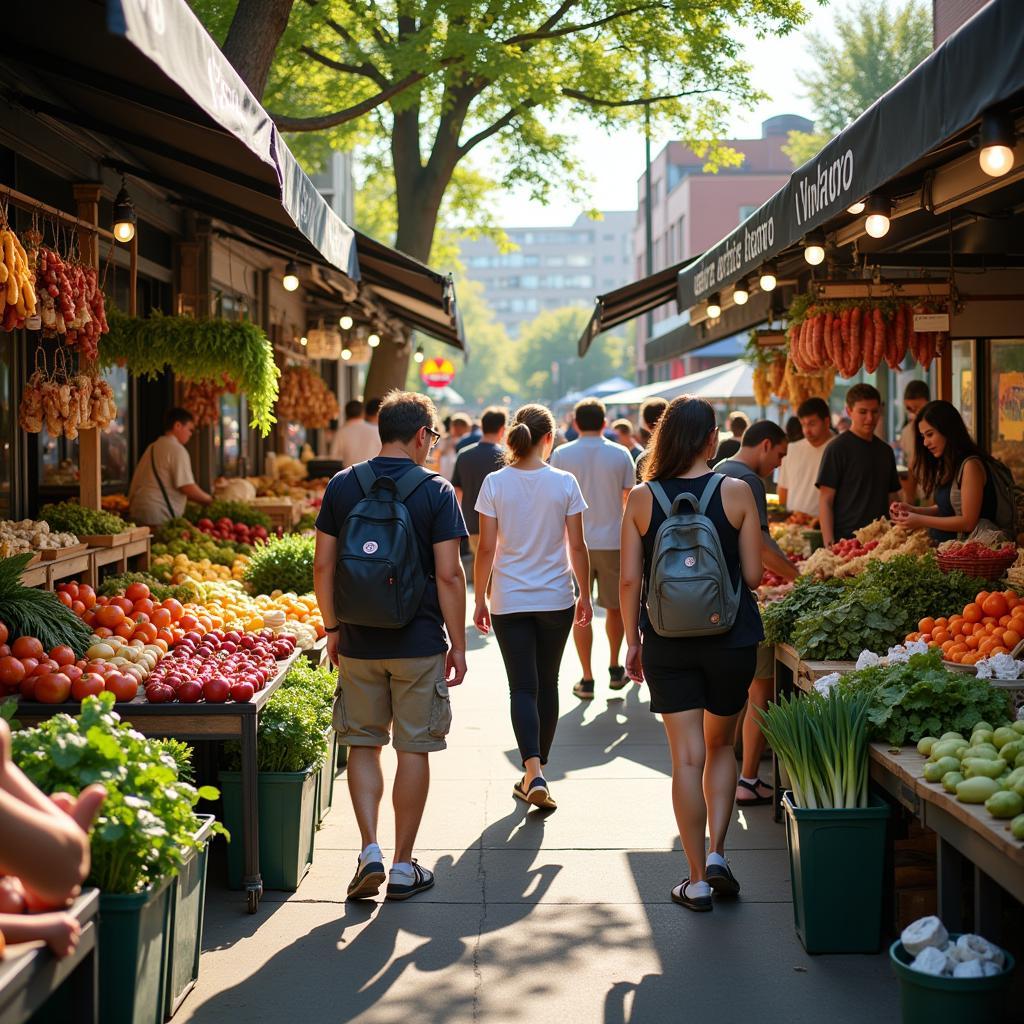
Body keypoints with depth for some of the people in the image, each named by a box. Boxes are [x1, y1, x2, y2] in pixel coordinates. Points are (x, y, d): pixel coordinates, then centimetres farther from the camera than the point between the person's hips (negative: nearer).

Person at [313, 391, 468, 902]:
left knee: (363, 744, 14)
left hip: (358, 642, 2)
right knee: (413, 750, 6)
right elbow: (449, 575, -10)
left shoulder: (342, 486, 1)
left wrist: (333, 628, 13)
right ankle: (403, 866, 12)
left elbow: (322, 565, 2)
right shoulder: (436, 491, -7)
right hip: (419, 643, -2)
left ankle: (370, 849, 3)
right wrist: (458, 644, -2)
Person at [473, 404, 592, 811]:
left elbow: (486, 548, -5)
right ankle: (537, 773, 24)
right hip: (556, 599, 1)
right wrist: (585, 594, 11)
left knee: (522, 687, 2)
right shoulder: (564, 483, -5)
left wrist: (479, 599, 5)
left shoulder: (495, 483, -6)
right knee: (547, 685, 14)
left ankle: (534, 775, -14)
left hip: (509, 601, 0)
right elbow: (577, 547, -2)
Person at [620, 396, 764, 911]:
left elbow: (629, 580, -2)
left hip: (667, 643, 0)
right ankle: (716, 854, 9)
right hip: (731, 638, 0)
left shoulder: (642, 498, -3)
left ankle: (697, 881, 9)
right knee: (721, 746, 20)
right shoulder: (736, 492, -7)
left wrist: (633, 642, 8)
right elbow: (752, 575, -5)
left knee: (687, 757, 5)